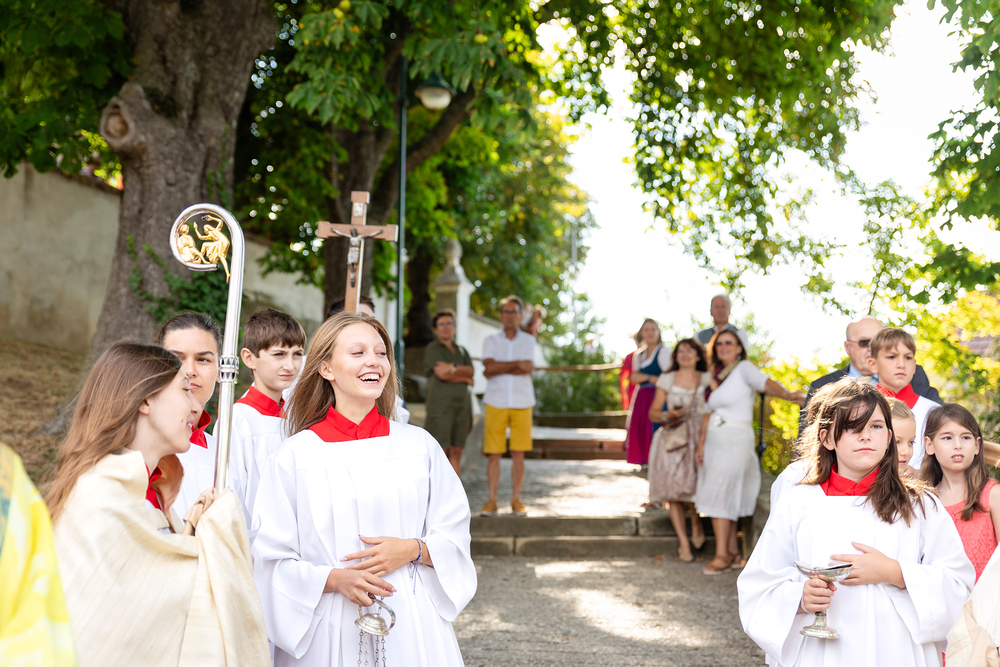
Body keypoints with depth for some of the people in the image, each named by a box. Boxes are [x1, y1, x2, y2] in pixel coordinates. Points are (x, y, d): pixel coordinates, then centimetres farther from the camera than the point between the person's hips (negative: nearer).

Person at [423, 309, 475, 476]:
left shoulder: (461, 351, 22)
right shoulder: (432, 349, 5)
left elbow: (471, 371, 5)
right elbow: (441, 374, -9)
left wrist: (452, 368, -10)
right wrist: (464, 377, 1)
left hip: (462, 404, 5)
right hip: (440, 404, -5)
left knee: (456, 453, 3)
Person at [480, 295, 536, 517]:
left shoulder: (528, 340, 8)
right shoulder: (491, 341, 9)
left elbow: (529, 369, -7)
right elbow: (489, 367, -9)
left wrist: (499, 369, -8)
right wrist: (518, 364, -9)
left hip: (522, 403, 0)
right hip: (496, 403, 0)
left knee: (518, 454, 1)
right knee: (493, 454, -2)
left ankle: (516, 500, 8)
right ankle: (491, 501, 3)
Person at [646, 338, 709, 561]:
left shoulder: (707, 380, 11)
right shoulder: (667, 379, 11)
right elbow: (653, 413, 9)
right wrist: (668, 415, -9)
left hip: (699, 437, -1)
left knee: (694, 484, -18)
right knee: (674, 491, -4)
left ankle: (696, 525, 12)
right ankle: (683, 543, 4)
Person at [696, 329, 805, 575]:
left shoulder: (744, 368, -6)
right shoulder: (715, 375, 14)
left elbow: (764, 382, -26)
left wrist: (786, 394, -45)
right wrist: (700, 445, 12)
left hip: (736, 439, -7)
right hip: (714, 440, 7)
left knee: (718, 495, -11)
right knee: (725, 498, 9)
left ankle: (722, 555, -6)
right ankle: (733, 551, 17)